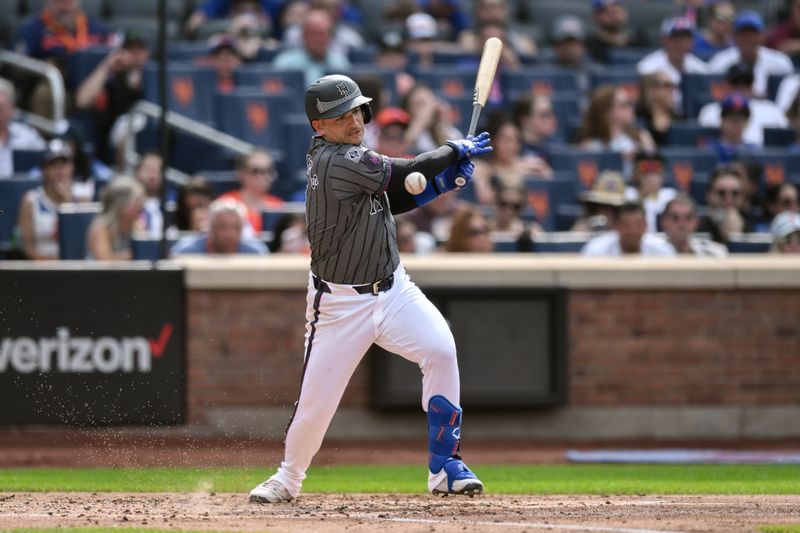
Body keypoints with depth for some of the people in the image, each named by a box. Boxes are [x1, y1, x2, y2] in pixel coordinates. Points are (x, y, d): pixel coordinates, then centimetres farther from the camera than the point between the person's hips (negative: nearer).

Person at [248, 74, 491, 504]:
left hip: (391, 289, 7)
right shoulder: (338, 162, -22)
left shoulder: (341, 156, 5)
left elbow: (393, 199, 13)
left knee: (440, 350, -15)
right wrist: (455, 150, -5)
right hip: (340, 302, -7)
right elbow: (404, 175, -20)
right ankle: (288, 477, 27)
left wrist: (443, 183, -2)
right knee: (316, 399, -1)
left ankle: (444, 467, -8)